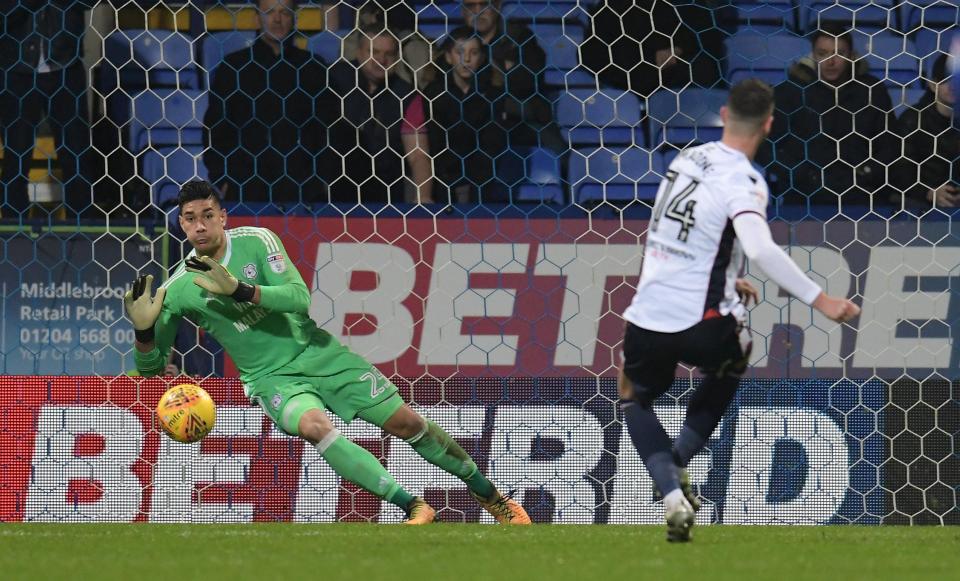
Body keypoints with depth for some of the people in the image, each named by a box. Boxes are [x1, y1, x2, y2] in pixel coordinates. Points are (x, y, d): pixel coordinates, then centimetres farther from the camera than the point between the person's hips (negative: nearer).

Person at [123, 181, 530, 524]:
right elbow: (151, 366, -2)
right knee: (314, 424, -34)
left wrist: (239, 290, -31)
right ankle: (413, 507, -34)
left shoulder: (256, 242, -8)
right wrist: (143, 327, -23)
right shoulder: (177, 290, -7)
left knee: (406, 422, -2)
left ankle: (490, 495, 16)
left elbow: (300, 299, -19)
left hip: (316, 353, 1)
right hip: (271, 377, -1)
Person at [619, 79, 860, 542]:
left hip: (648, 319, 4)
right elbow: (760, 249, -30)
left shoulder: (688, 158, 6)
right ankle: (677, 462, 21)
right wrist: (820, 300, -27)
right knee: (728, 370, 32)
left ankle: (671, 491, 5)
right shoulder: (743, 182, -13)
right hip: (702, 325, -4)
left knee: (635, 399, 27)